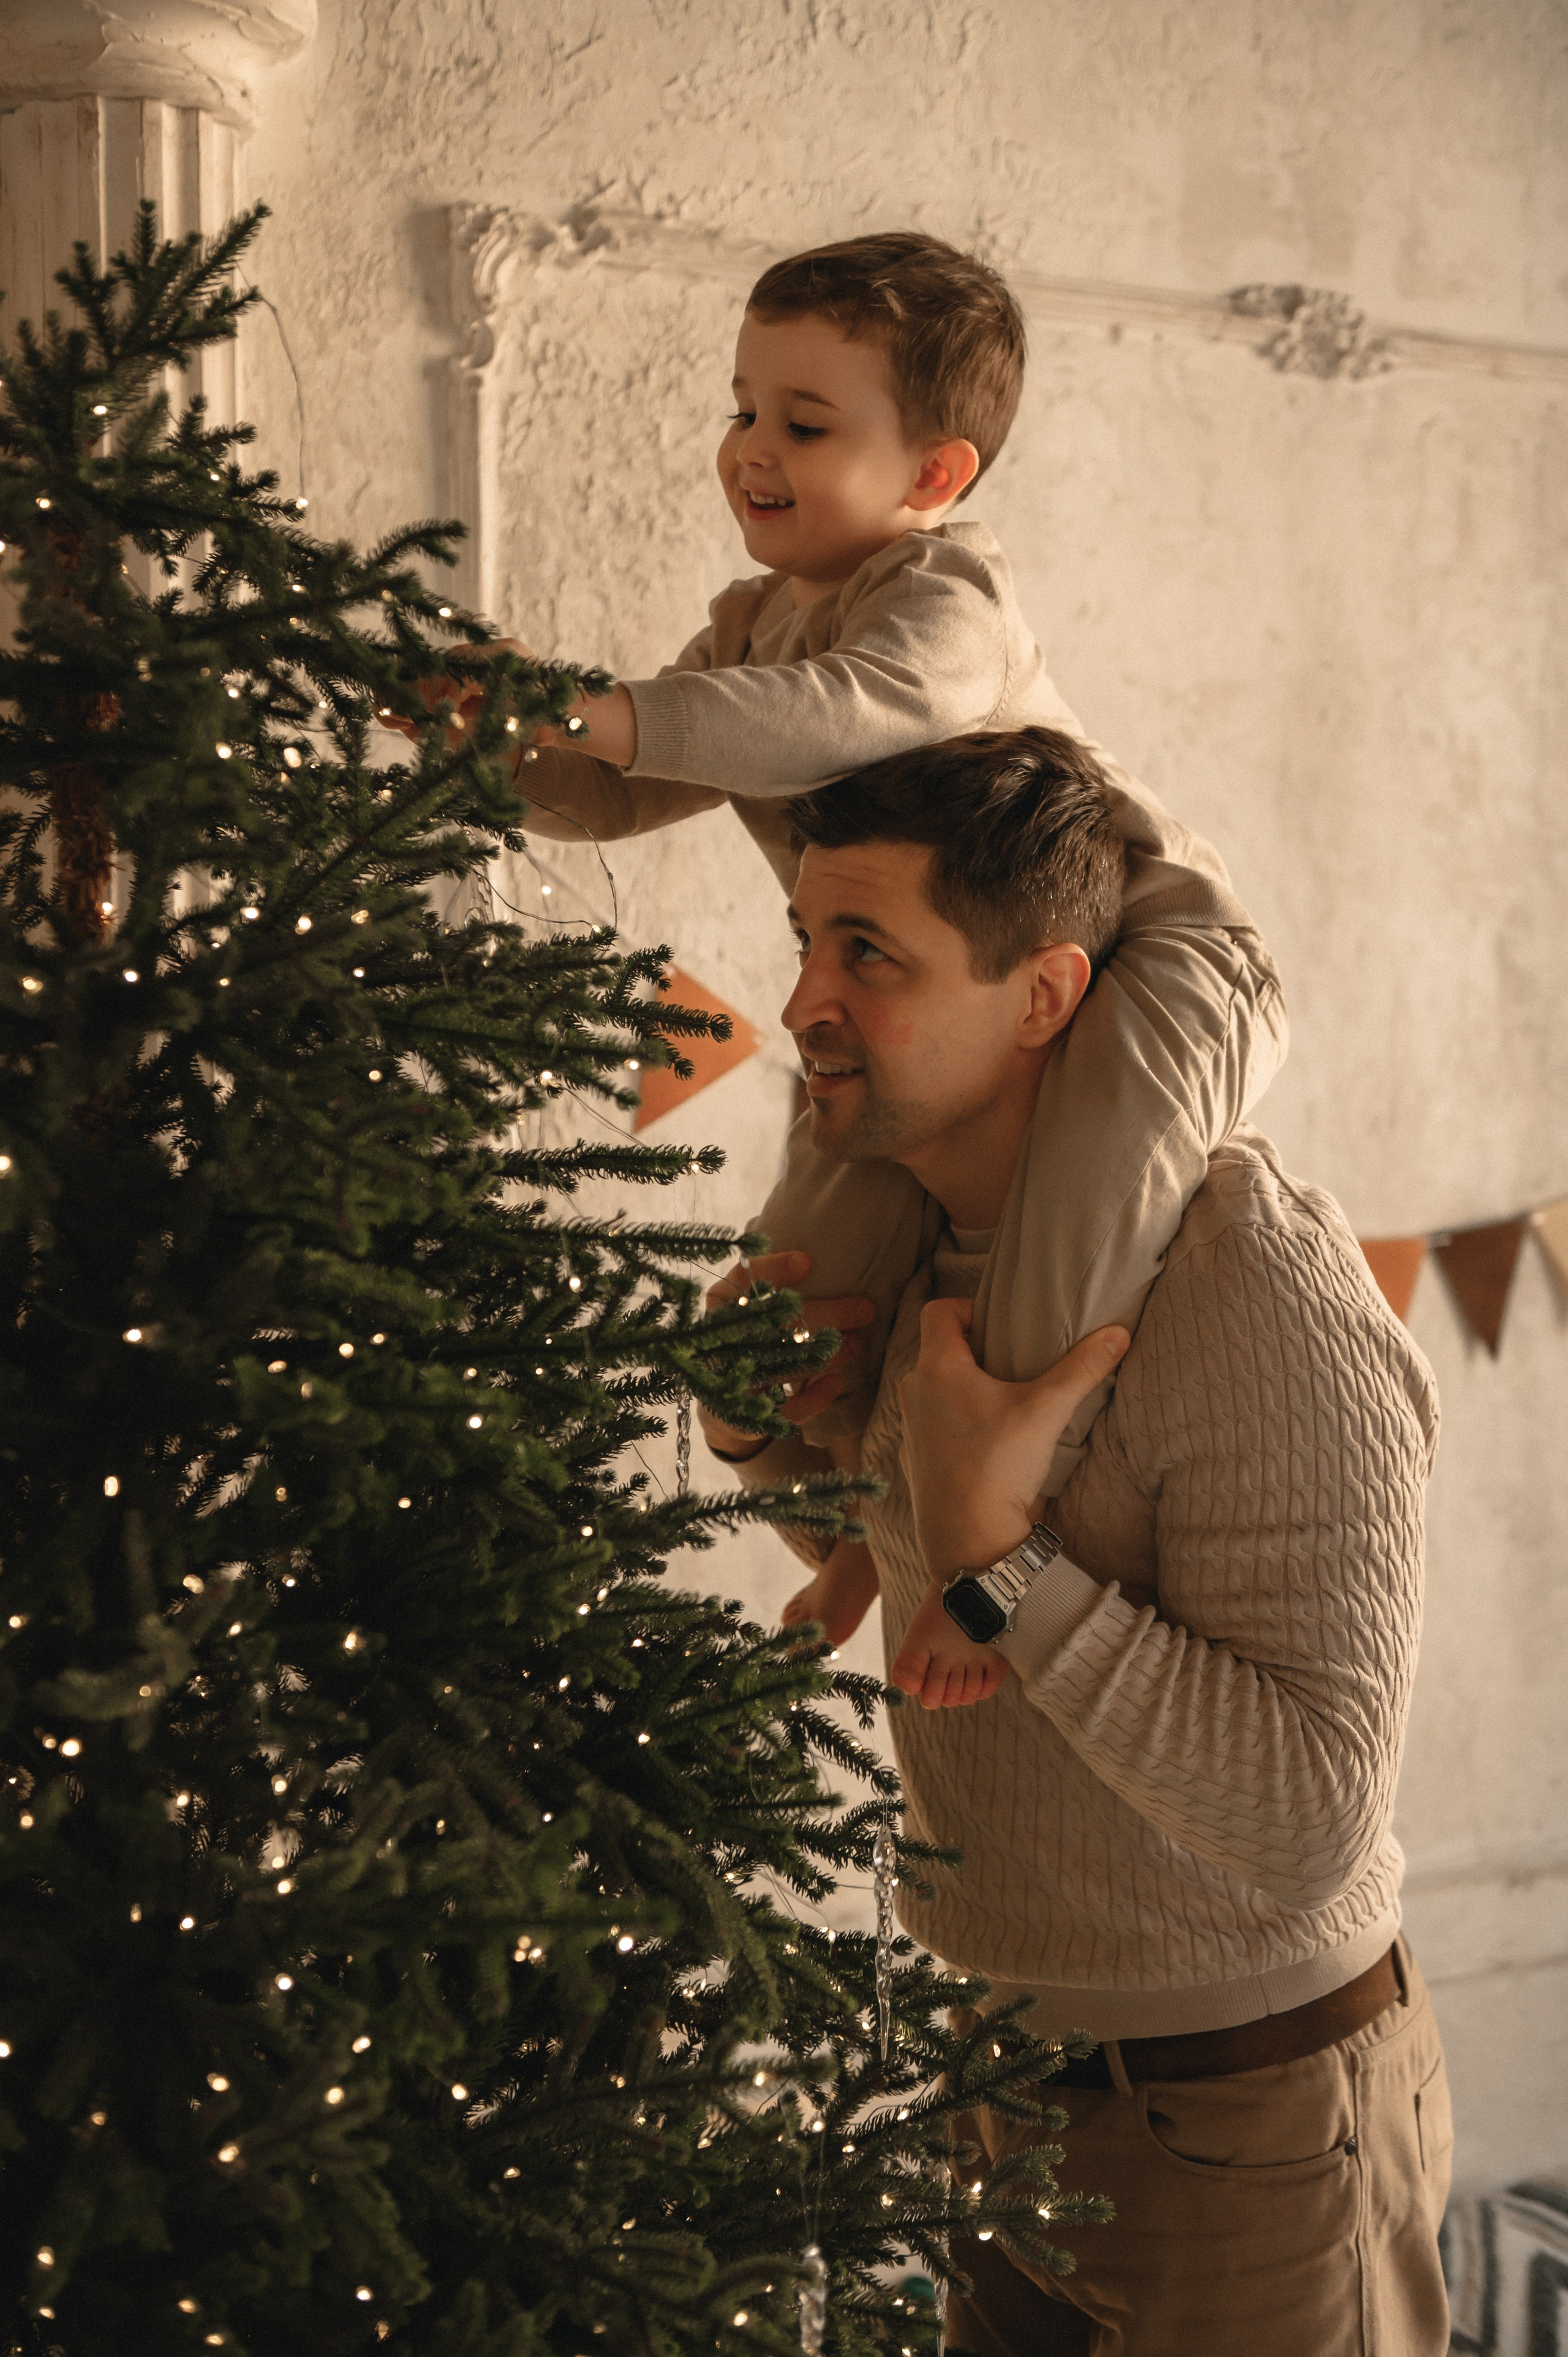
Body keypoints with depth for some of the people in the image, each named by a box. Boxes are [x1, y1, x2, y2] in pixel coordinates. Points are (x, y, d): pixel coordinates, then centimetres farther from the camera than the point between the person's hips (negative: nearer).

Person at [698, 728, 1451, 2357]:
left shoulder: (1262, 1297, -27)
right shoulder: (919, 1242, -1)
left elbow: (1310, 1823, -30)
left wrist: (997, 1564, -33)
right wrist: (747, 1408, -3)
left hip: (1239, 2123, -7)